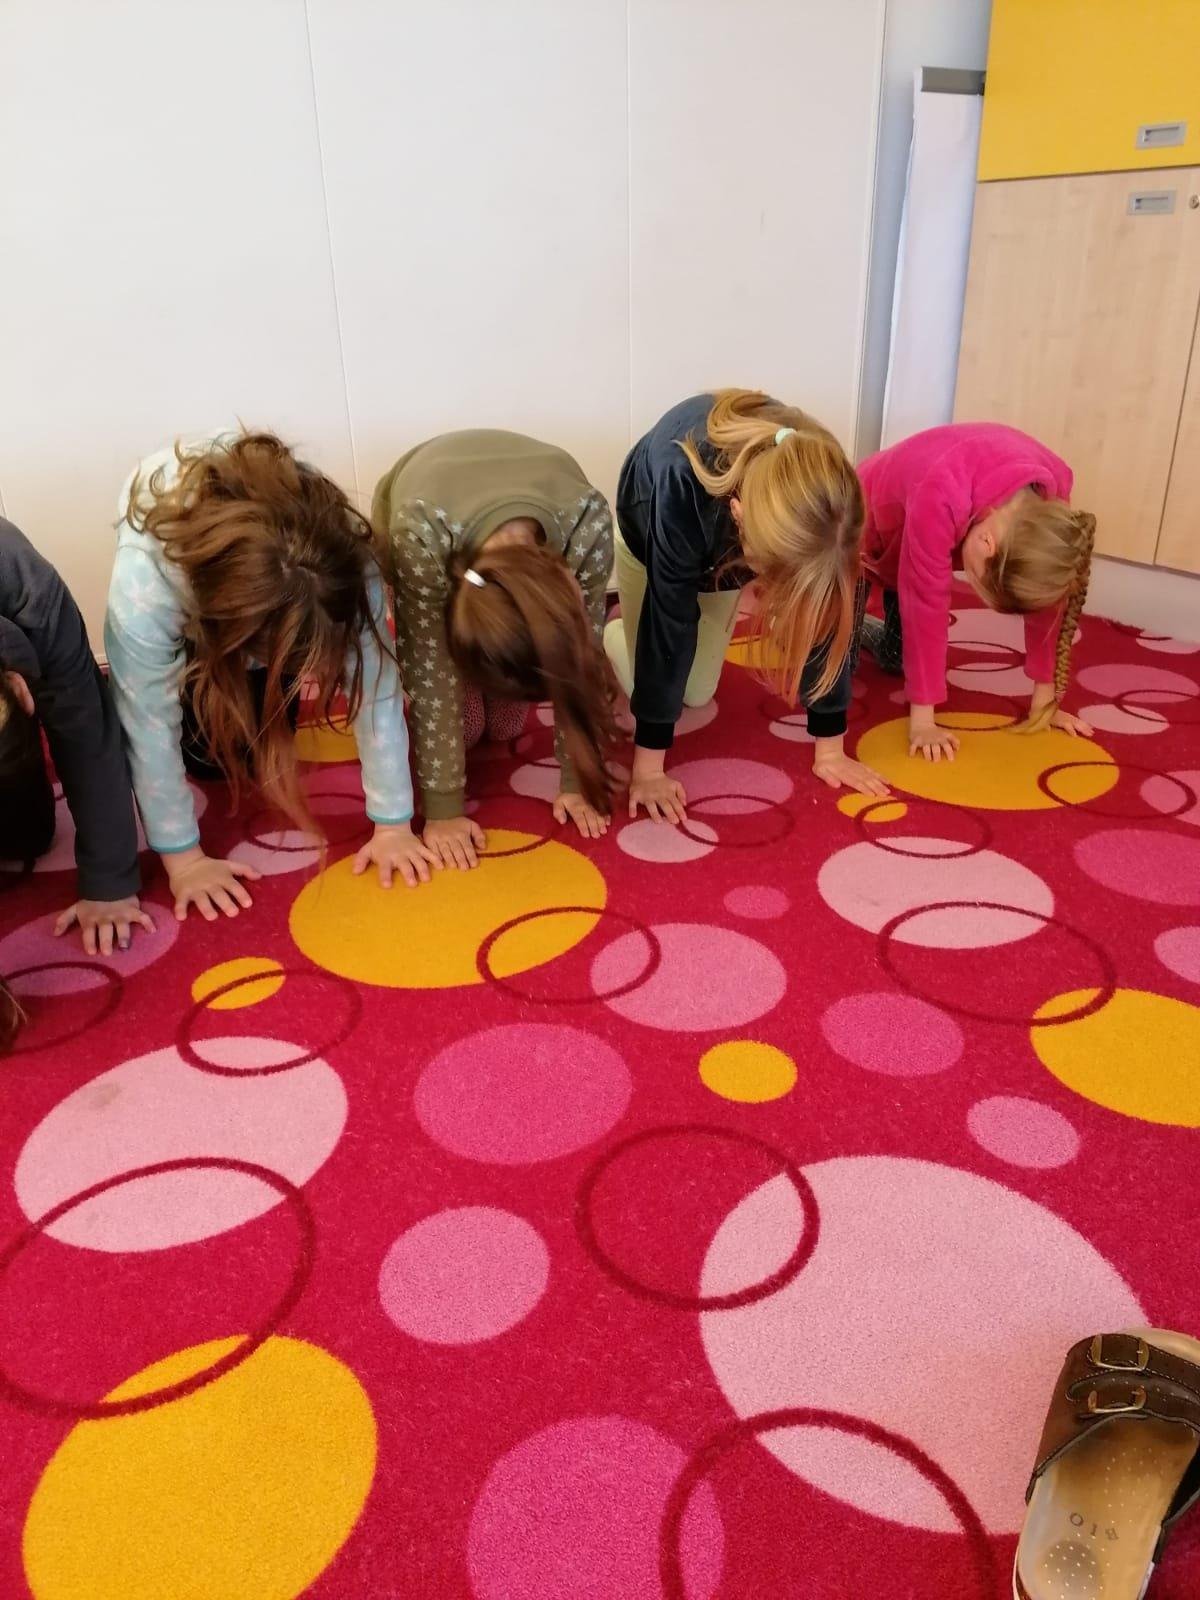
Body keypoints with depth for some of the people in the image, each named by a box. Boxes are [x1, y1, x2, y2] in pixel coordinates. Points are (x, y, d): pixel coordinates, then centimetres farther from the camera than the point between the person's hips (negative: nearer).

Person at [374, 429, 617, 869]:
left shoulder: (590, 523, -40)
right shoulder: (419, 532, -46)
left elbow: (579, 660, -27)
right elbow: (431, 676, -36)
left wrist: (575, 781, -23)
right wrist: (442, 808, -32)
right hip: (434, 532, -1)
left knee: (507, 721, -7)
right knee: (463, 719, -10)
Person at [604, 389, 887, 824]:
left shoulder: (819, 493, -38)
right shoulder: (683, 483, -48)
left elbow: (824, 621, -28)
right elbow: (670, 620, -42)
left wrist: (830, 747, -25)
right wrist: (648, 766, -39)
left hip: (721, 545, 3)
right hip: (651, 537, -2)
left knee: (697, 694, 5)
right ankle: (604, 631, 31)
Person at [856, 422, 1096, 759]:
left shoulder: (1052, 487, -28)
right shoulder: (941, 497, -47)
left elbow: (1047, 603, -19)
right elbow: (926, 605, -41)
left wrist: (1044, 697, -16)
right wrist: (922, 719, -36)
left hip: (915, 528, 5)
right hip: (866, 520, -4)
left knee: (895, 659, 7)